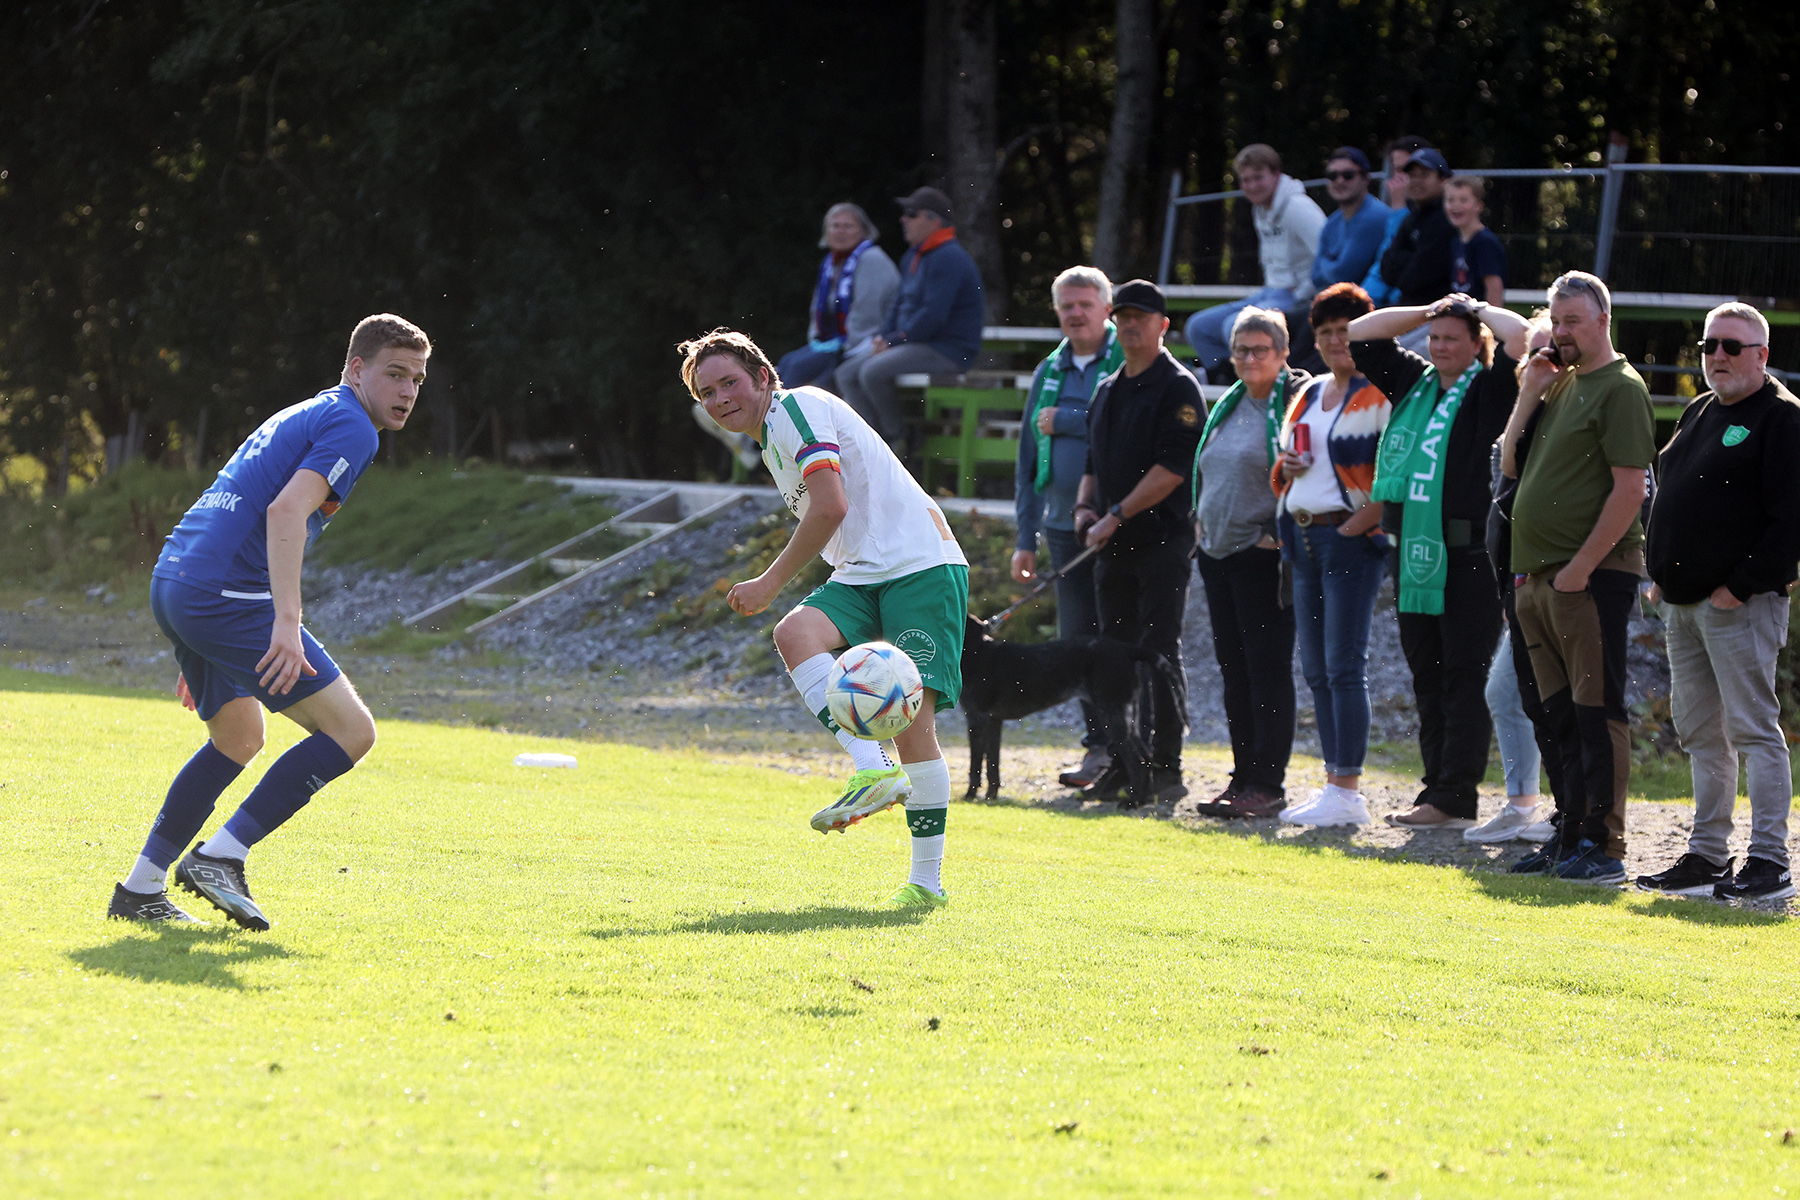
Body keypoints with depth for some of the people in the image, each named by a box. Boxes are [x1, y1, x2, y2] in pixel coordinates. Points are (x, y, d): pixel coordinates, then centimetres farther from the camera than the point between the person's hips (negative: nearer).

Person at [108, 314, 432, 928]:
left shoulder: (301, 418, 26)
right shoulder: (351, 428, -5)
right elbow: (286, 511, -21)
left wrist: (202, 651, 32)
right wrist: (287, 623, -29)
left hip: (171, 581, 10)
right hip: (227, 595, -10)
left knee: (238, 738, 28)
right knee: (350, 730, -7)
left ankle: (140, 889, 26)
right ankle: (220, 858, -11)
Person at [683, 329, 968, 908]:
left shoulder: (797, 409, -7)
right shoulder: (772, 440, 23)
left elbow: (830, 509, -16)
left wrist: (770, 584, -11)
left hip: (922, 564, -8)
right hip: (860, 577, 8)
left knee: (911, 718, -16)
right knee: (795, 632, -24)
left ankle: (927, 880, -11)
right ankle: (873, 770, -33)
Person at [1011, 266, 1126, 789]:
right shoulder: (1049, 373, 16)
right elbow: (1028, 460, 19)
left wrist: (1065, 422, -11)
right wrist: (1026, 538, 14)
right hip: (1064, 526, 6)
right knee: (1077, 641, 5)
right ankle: (1099, 746, 11)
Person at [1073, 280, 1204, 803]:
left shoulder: (1178, 388, -5)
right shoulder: (1107, 390, 19)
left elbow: (1172, 469, -14)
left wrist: (1117, 515, -15)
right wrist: (1084, 506, 6)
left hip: (1162, 540, -7)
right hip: (1112, 543, 7)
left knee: (1160, 651, -8)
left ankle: (1166, 767, -6)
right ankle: (1123, 763, 12)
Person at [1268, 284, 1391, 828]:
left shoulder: (1379, 396, -7)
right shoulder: (1307, 397, 17)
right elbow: (1284, 469, 27)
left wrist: (1353, 527, -15)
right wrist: (1287, 466, 4)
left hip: (1352, 538, -8)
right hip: (1305, 537, 8)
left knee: (1344, 666, -9)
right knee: (1317, 670, 8)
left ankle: (1347, 793, -8)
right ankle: (1333, 783, 14)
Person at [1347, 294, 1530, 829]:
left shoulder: (1490, 389, -3)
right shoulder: (1414, 380, 16)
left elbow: (1520, 335, -19)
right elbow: (1360, 334, 22)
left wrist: (1478, 310, -1)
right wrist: (1427, 311, 15)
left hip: (1469, 556, -7)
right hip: (1415, 553, 7)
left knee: (1464, 677, -5)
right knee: (1427, 675, 10)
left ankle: (1456, 798, -6)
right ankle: (1438, 789, 16)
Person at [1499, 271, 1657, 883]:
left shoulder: (1620, 387, -8)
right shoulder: (1560, 383, 18)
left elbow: (1629, 488, -15)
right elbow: (1510, 464, 18)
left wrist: (1581, 567, -18)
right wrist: (1528, 395, 5)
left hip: (1593, 574, -9)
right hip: (1537, 575, 9)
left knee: (1596, 711, -7)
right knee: (1562, 716, 11)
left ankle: (1604, 847, -7)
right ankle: (1569, 837, 17)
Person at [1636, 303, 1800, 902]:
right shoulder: (1698, 413, 18)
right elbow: (1666, 496, 26)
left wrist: (1742, 584, -18)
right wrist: (1660, 574, 14)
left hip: (1740, 605, -9)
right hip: (1682, 604, 9)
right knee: (1700, 733, 12)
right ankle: (1706, 857, 18)